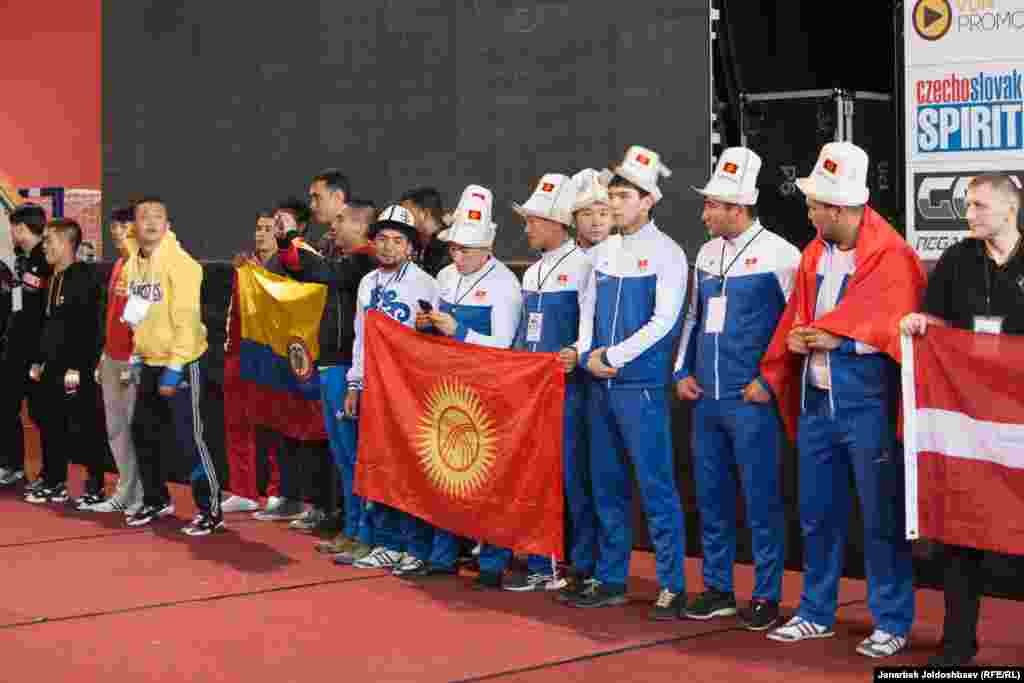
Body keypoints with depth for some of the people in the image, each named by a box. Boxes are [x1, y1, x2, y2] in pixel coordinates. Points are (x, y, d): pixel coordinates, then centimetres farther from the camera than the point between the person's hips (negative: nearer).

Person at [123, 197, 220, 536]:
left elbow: (186, 319, -20)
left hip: (181, 362, -8)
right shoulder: (133, 264, 8)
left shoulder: (180, 262, -16)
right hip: (150, 363, 8)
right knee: (144, 433, 16)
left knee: (188, 437, -7)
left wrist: (174, 368, -22)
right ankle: (157, 500, 33)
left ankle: (211, 511, 1)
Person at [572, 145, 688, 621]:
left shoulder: (666, 254, -6)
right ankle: (610, 581, 19)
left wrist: (612, 356, -12)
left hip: (642, 386, -7)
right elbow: (588, 309, 14)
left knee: (656, 487, -6)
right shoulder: (604, 252, 14)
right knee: (607, 486, 11)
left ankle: (671, 586, 1)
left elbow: (664, 321, -13)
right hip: (600, 385, 7)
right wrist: (588, 356, -3)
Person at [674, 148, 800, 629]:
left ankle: (766, 597, 10)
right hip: (706, 400, 7)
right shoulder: (707, 254, 12)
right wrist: (683, 372, 11)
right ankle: (717, 589, 24)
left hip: (752, 401, -7)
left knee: (761, 500, 0)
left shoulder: (778, 255, -9)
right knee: (711, 498, 12)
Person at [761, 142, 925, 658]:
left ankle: (891, 622, 13)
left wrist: (829, 337, -13)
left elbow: (893, 332, -14)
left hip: (868, 403, -7)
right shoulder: (814, 255, 10)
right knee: (817, 513, 14)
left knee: (881, 518, 1)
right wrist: (796, 341, -4)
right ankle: (816, 613, 27)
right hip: (816, 401, 7)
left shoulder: (893, 259, -11)